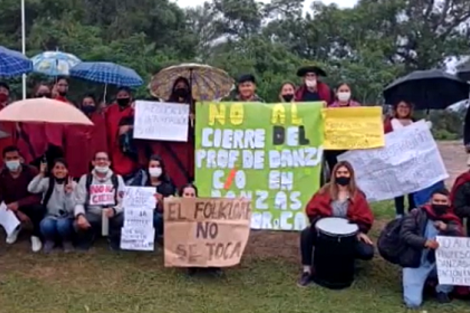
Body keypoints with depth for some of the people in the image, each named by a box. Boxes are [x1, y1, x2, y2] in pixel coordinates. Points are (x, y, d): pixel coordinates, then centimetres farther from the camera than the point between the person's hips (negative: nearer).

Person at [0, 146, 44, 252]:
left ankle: (36, 235, -8)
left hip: (29, 206, -4)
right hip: (13, 209, 4)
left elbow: (38, 196, -23)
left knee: (38, 208, -37)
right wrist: (18, 212, -23)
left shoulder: (31, 171, -21)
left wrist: (18, 204, -37)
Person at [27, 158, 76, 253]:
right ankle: (50, 241, 2)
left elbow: (71, 209, -12)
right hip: (50, 216, 1)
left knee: (62, 224, -35)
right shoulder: (47, 181, 0)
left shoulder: (72, 184, -4)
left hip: (66, 218, -1)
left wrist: (69, 193, -26)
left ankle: (67, 241, 0)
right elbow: (31, 189, -22)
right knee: (46, 225, -33)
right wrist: (41, 174, -26)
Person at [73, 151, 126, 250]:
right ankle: (83, 251, -2)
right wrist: (80, 215, -21)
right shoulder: (85, 179, 11)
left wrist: (114, 210, -22)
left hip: (113, 215, 0)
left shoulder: (117, 179, 12)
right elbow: (79, 202, 3)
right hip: (92, 215, 0)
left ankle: (115, 250, -8)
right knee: (79, 224, -33)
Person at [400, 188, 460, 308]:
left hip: (437, 264, 2)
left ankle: (442, 290, 0)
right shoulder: (417, 214, -2)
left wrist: (447, 228, -29)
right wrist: (425, 242, -26)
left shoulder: (452, 221, 4)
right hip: (415, 264, -2)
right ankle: (425, 280, 18)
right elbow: (404, 234, -12)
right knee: (413, 303, -16)